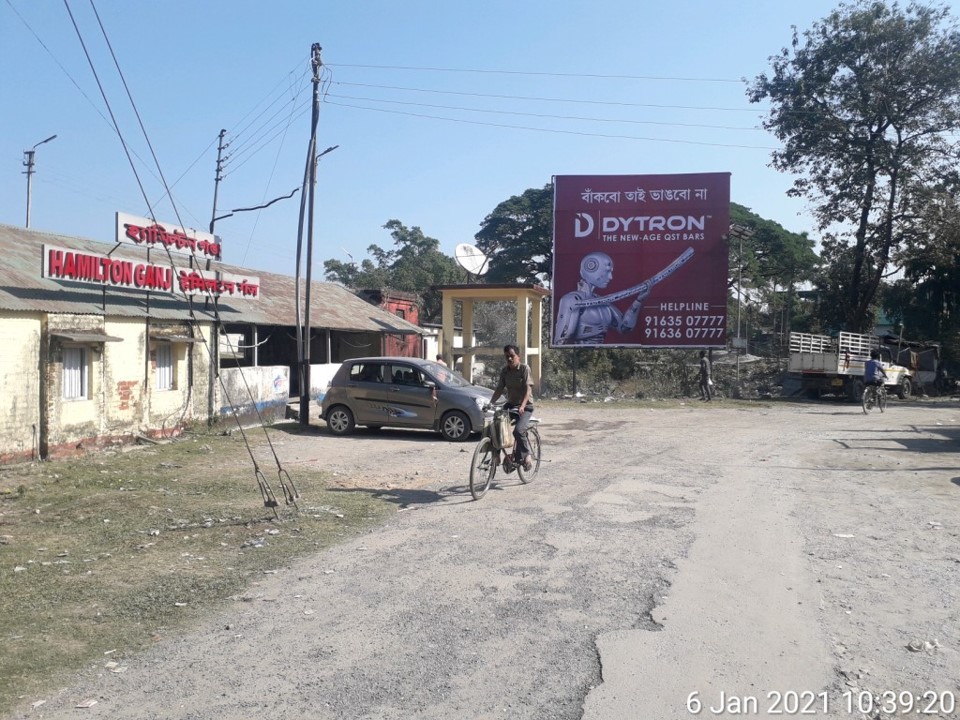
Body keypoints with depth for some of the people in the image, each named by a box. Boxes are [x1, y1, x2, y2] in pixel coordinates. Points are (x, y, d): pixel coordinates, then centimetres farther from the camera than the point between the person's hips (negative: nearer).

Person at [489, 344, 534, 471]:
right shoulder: (505, 370, 4)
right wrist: (490, 403, -11)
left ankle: (526, 456, -4)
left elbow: (528, 389, -19)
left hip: (525, 407, -6)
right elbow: (500, 389, 3)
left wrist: (522, 406, -33)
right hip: (510, 404, 6)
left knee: (518, 431, -26)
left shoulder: (524, 369, -12)